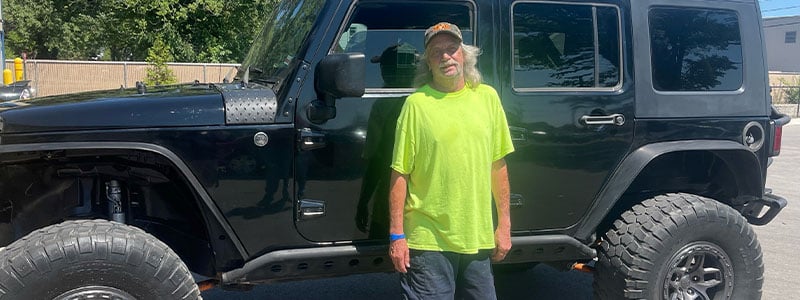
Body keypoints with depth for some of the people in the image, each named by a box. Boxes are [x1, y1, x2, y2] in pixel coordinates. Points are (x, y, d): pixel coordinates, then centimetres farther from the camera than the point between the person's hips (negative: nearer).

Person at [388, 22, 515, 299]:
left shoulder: (487, 97, 5)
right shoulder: (417, 103, -6)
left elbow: (498, 166, 10)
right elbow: (400, 174, -6)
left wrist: (504, 224, 8)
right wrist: (397, 235, -8)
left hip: (478, 240, 4)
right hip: (429, 241, -4)